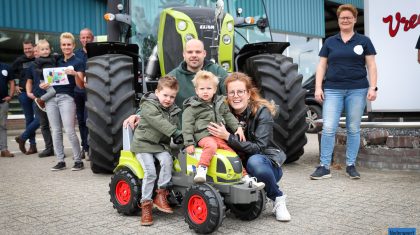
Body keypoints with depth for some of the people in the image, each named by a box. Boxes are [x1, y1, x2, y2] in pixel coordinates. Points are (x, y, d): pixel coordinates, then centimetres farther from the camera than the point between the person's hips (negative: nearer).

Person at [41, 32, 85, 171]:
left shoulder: (78, 63, 1)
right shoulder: (57, 61, 16)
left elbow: (81, 85, -5)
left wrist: (75, 74, -23)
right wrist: (45, 85, 3)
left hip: (66, 97, -5)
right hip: (51, 97, 5)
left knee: (69, 131, -10)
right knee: (56, 130, 5)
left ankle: (78, 160, 0)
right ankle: (60, 161, 11)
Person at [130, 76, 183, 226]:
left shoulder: (173, 110, 9)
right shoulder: (148, 106, -14)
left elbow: (175, 126, 11)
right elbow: (160, 124, -27)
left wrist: (181, 138, -11)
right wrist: (176, 134, -35)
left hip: (161, 144, 5)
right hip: (143, 144, -5)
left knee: (167, 160, -24)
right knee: (150, 172, -19)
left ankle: (161, 195, -11)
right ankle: (146, 205, -6)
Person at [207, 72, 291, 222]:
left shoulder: (262, 112, -15)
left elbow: (259, 148, -24)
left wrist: (228, 137, -31)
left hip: (266, 162, -4)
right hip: (239, 165, 4)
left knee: (254, 161, -38)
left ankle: (277, 199, -11)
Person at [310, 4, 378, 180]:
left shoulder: (364, 41, 8)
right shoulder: (330, 42, 11)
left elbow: (371, 66, 5)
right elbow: (321, 66, 9)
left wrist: (373, 87, -6)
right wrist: (318, 87, -1)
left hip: (357, 90, 0)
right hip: (333, 90, 0)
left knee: (353, 129, 6)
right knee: (328, 128, -7)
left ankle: (351, 165, 16)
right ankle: (324, 167, -1)